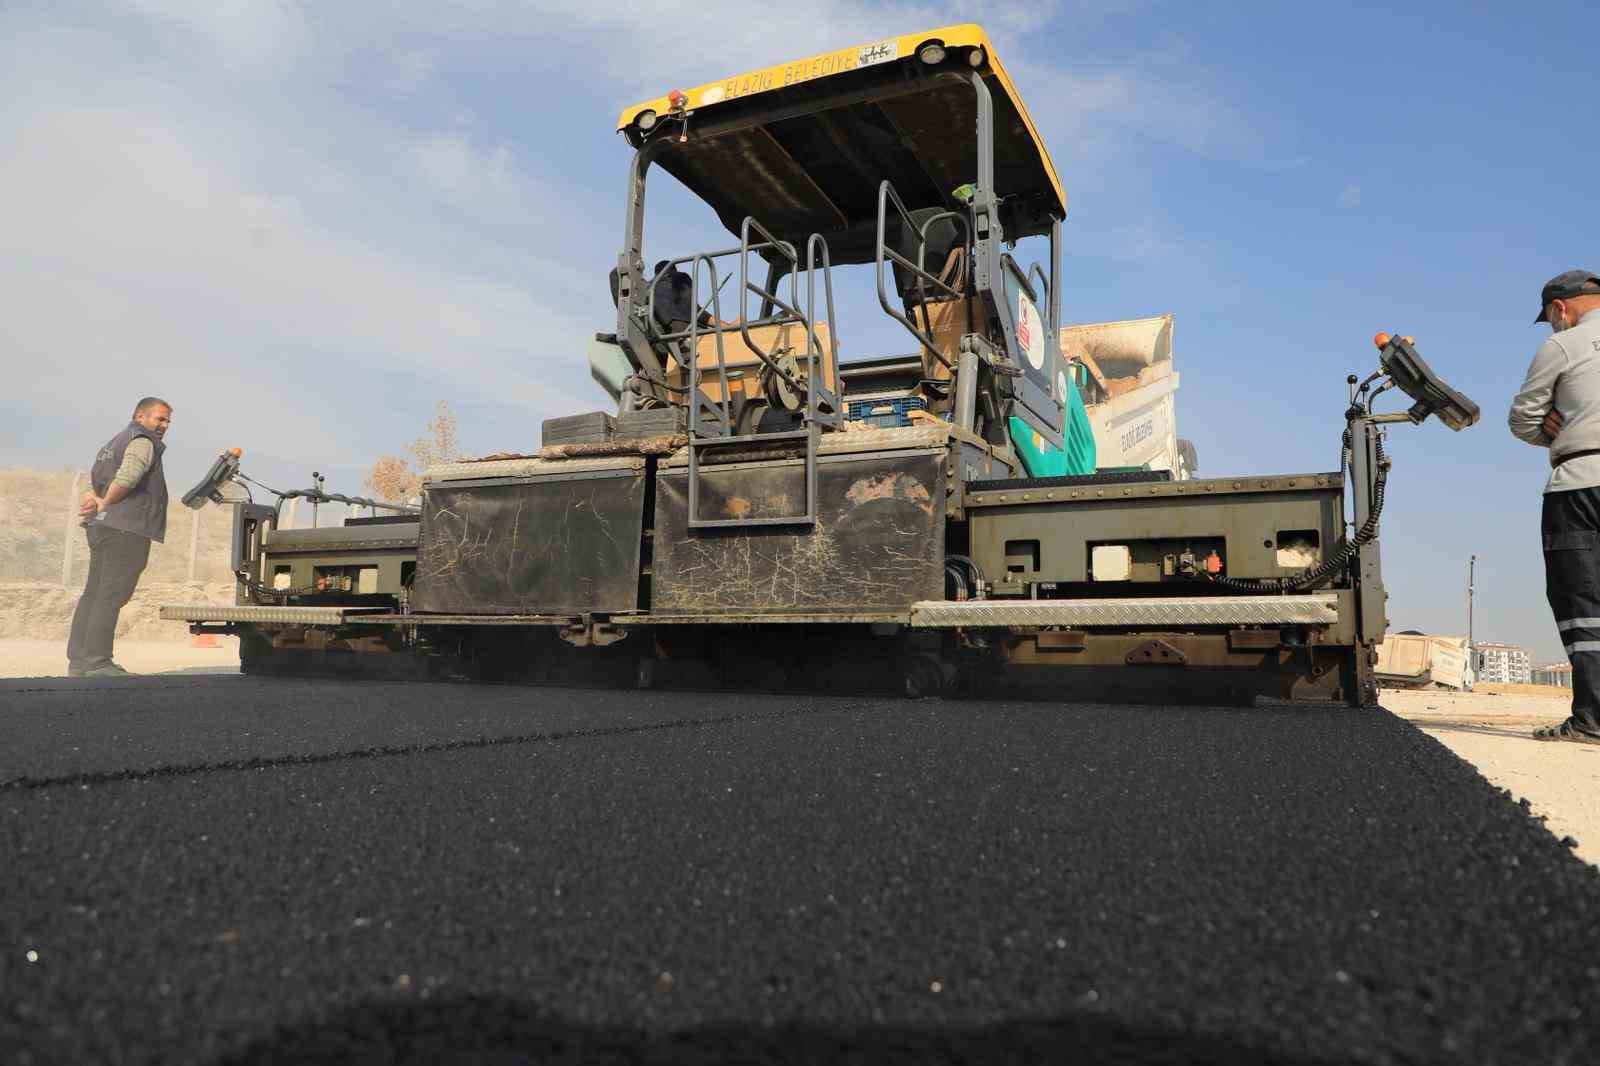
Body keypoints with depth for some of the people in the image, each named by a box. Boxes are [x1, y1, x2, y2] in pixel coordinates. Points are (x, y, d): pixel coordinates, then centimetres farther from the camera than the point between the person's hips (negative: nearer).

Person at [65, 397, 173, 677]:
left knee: (93, 594, 9)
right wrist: (104, 504, -9)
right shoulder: (142, 442, -6)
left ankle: (78, 660, 12)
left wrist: (96, 500, 3)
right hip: (127, 529, -10)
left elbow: (96, 481, 24)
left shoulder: (113, 444, 28)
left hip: (101, 528, 10)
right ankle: (97, 662, -12)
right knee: (111, 597, -10)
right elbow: (127, 477, -23)